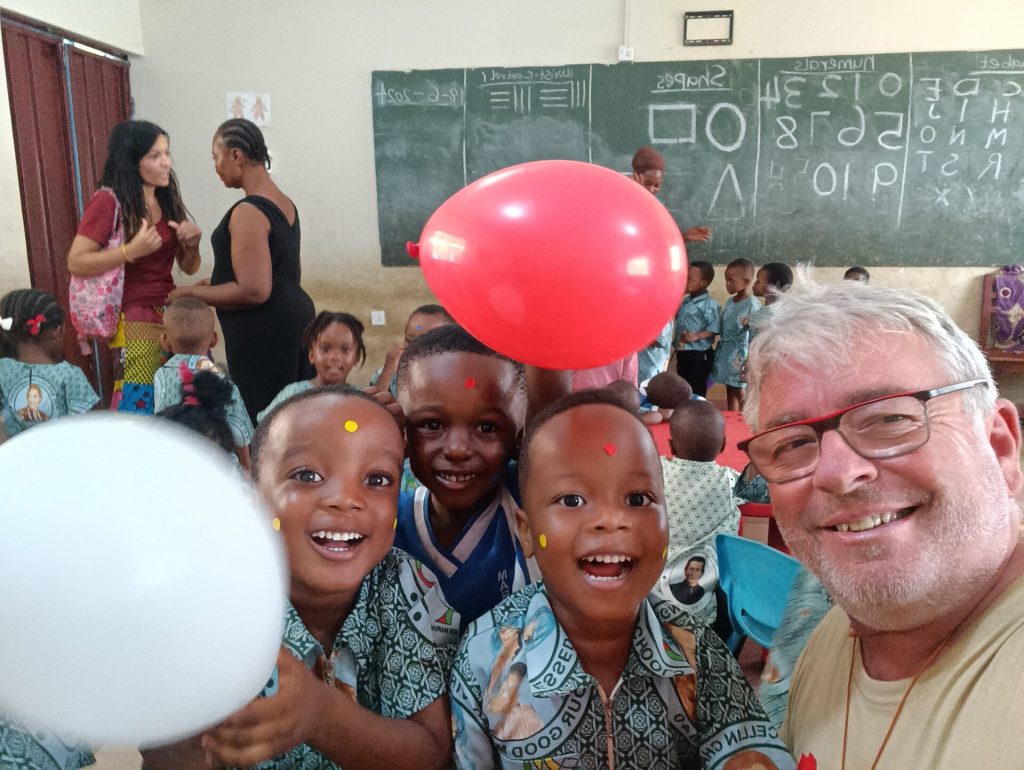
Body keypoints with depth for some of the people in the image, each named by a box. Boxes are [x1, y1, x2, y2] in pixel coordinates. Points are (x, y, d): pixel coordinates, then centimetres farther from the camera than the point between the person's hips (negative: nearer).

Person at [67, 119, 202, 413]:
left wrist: (191, 244, -7)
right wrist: (131, 250, -24)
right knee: (139, 405, -8)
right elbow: (76, 263, -13)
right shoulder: (107, 201, -9)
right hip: (133, 320, -6)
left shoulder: (168, 199, 11)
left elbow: (188, 268, 14)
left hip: (171, 313, 6)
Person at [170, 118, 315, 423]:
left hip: (261, 330, -9)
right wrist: (217, 284, 23)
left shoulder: (248, 212, -15)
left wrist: (192, 293, -8)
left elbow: (253, 291, -21)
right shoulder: (285, 204, 14)